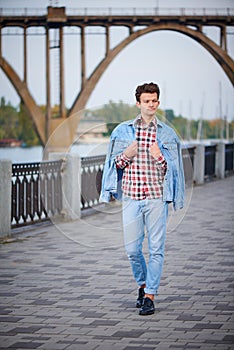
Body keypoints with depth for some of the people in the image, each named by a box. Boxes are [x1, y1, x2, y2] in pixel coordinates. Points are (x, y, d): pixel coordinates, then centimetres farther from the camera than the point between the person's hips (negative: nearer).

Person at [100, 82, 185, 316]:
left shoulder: (167, 134, 5)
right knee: (132, 248, 4)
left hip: (157, 197, -1)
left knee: (155, 248, -2)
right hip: (131, 197, 1)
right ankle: (142, 284, 30)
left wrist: (160, 158, -13)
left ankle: (149, 296, 5)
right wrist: (126, 156, -7)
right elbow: (114, 164, 13)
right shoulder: (123, 131, 8)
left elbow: (172, 169, 6)